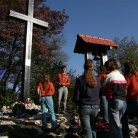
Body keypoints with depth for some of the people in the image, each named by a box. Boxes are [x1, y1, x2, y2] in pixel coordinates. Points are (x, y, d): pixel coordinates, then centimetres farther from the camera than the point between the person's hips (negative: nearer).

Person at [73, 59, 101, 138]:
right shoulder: (97, 79, 2)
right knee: (93, 128, 20)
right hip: (95, 107, 3)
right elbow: (100, 94, 6)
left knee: (87, 130, 3)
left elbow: (76, 97, -7)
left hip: (84, 107, -3)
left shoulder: (80, 79, -8)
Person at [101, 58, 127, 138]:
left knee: (115, 126, -2)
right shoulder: (122, 76, 16)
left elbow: (103, 89, 4)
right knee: (117, 124, 18)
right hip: (124, 102, 7)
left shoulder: (109, 76, -3)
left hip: (114, 101, -7)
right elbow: (125, 89, 17)